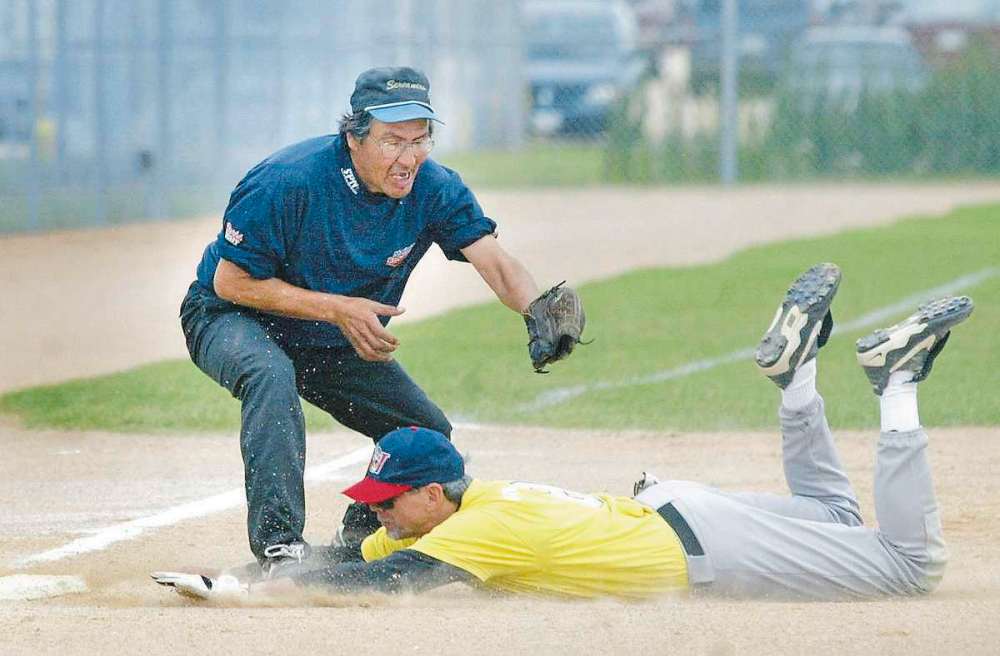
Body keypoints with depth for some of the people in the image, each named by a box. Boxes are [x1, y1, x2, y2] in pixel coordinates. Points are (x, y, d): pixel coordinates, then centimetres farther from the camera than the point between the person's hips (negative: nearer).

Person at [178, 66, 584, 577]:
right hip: (231, 319, -6)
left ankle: (358, 543, 24)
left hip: (338, 343, 6)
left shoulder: (435, 189, -16)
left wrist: (536, 308, -50)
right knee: (272, 375, -38)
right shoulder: (288, 181, -31)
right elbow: (230, 281, -25)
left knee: (429, 436, 0)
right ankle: (279, 544, -42)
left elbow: (494, 261, -27)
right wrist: (338, 308, -31)